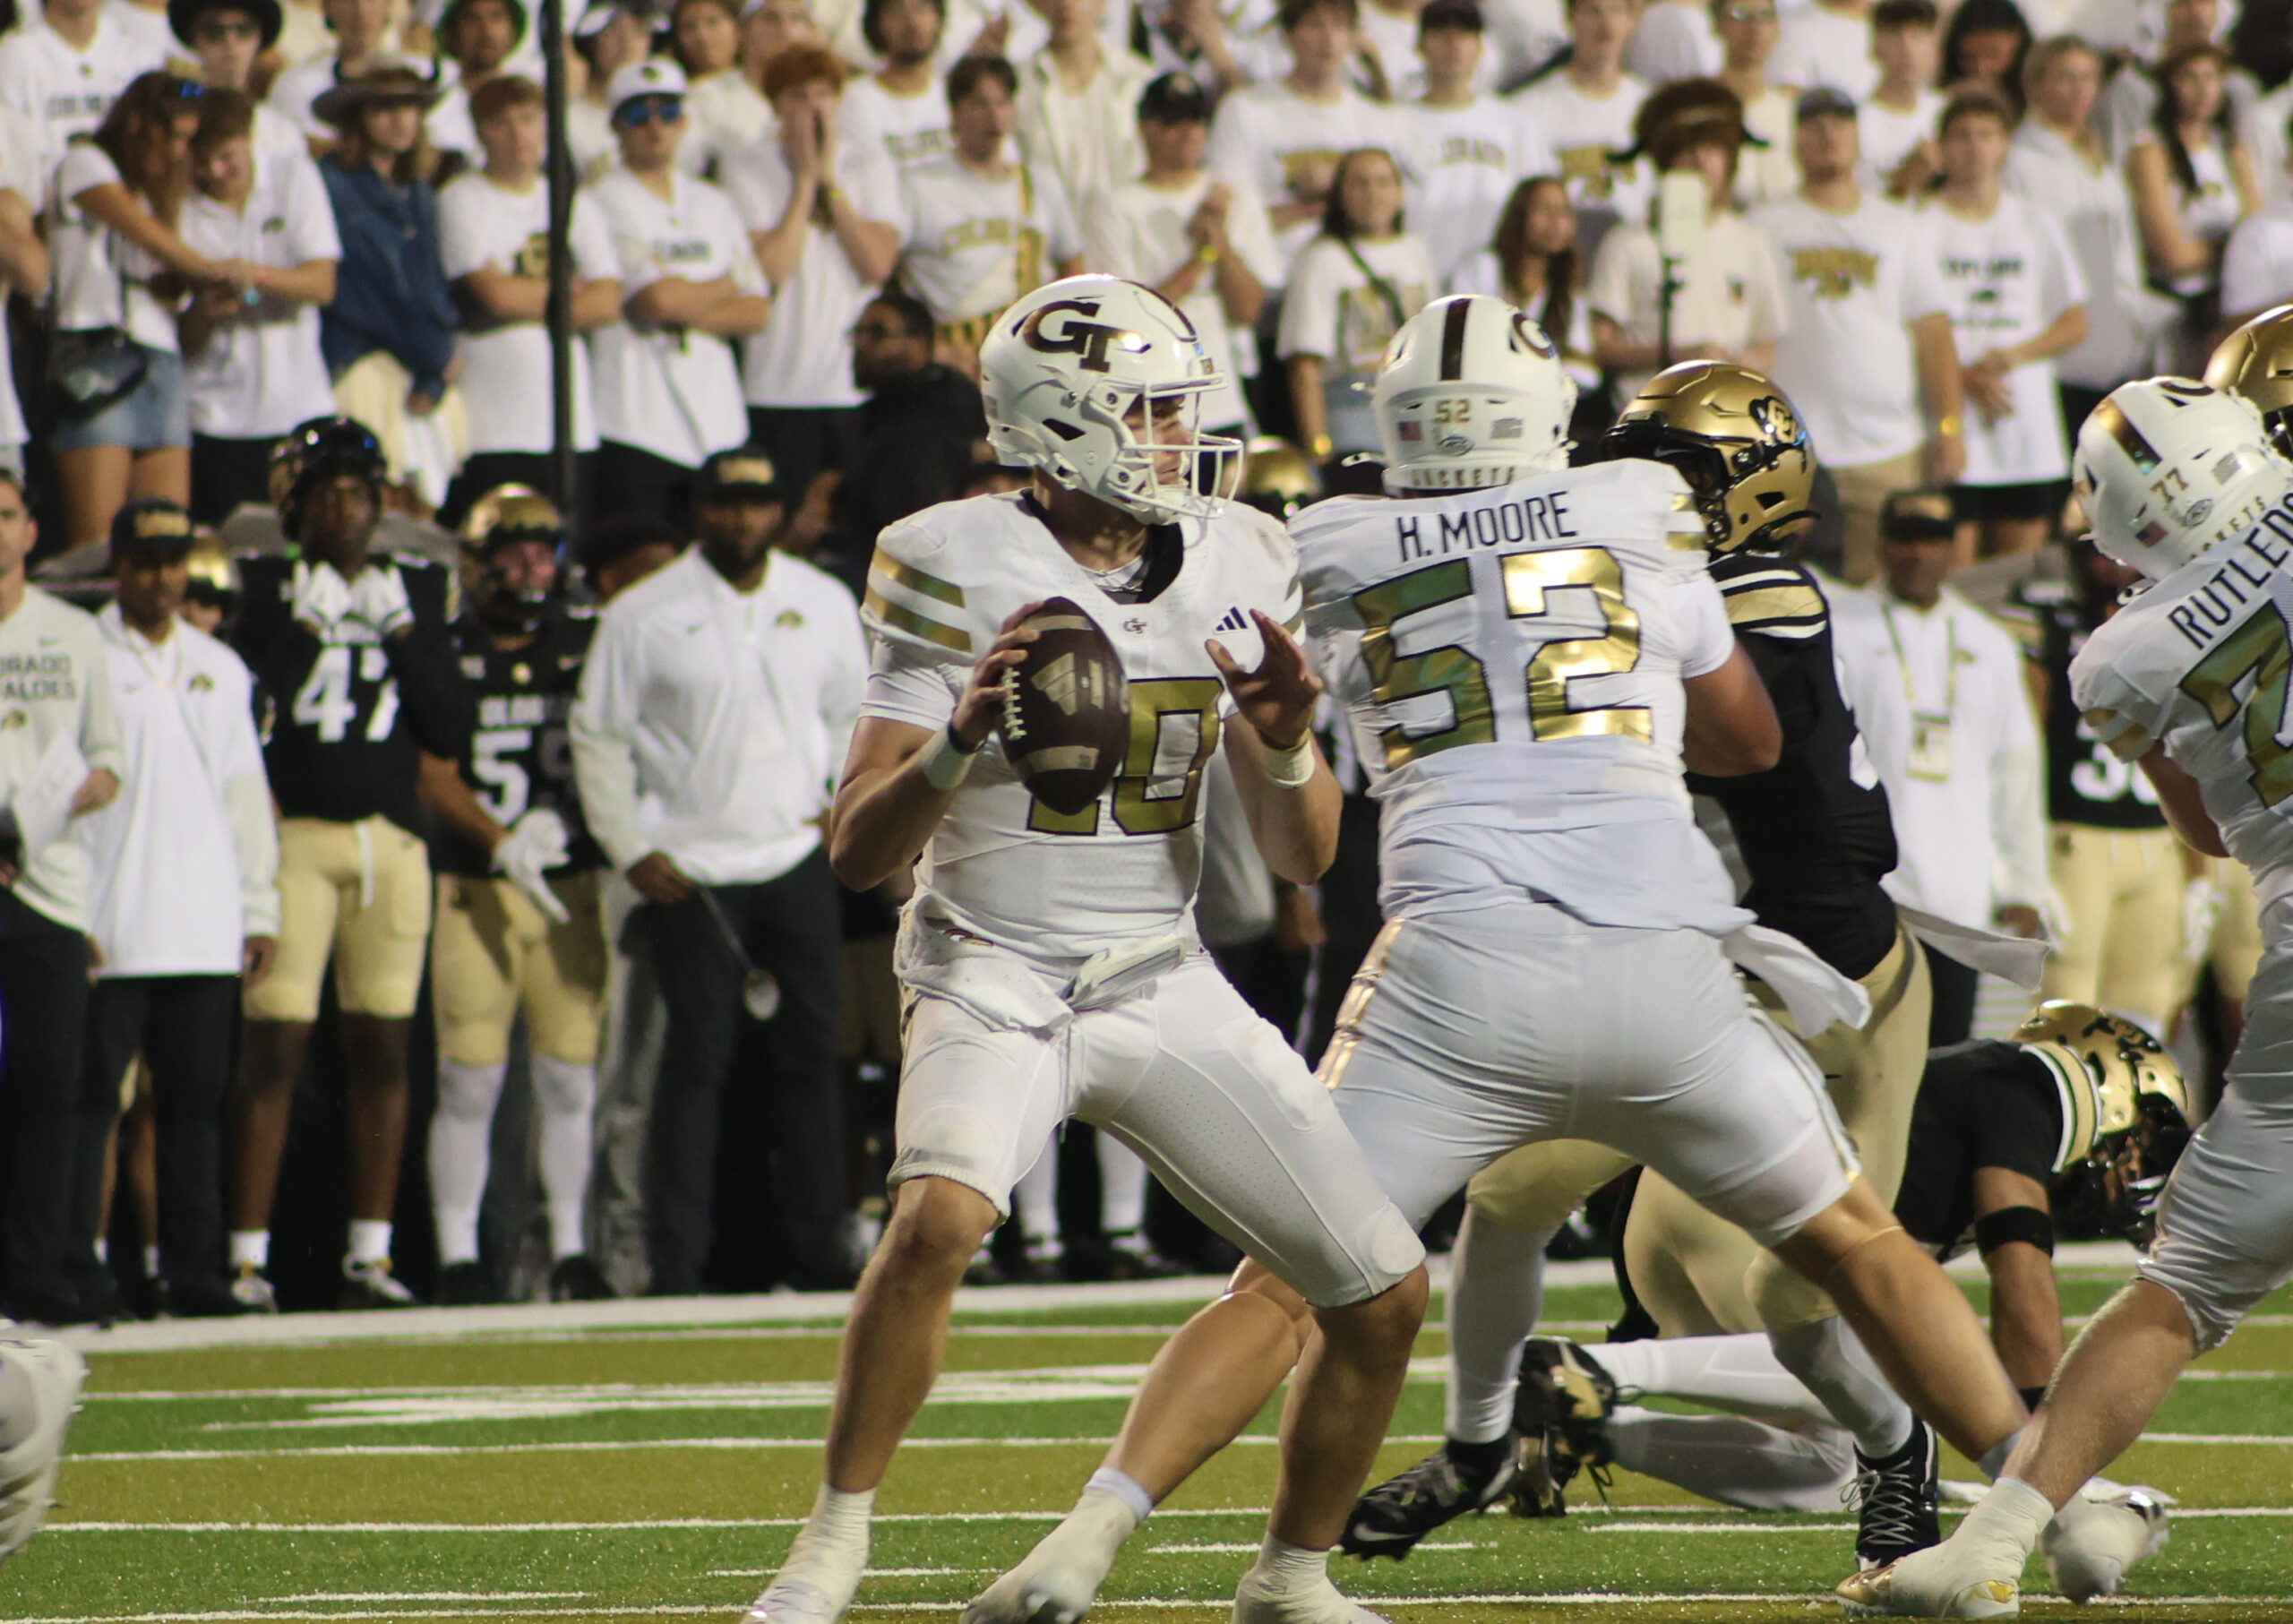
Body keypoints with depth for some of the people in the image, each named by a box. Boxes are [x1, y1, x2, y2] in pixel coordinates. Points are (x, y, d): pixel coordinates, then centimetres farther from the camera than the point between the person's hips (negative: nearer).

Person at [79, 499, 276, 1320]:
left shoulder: (220, 669, 17)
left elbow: (245, 795, 19)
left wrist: (260, 908, 12)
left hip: (205, 934, 5)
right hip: (110, 934, -4)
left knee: (197, 1104, 4)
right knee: (89, 1101, -6)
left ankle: (193, 1271, 7)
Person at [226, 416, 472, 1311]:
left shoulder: (416, 591, 13)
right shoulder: (266, 590, 2)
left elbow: (451, 731, 7)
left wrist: (405, 637, -2)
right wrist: (301, 631, -12)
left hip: (393, 836, 4)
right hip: (292, 835, -4)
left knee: (381, 1046, 4)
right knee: (274, 1044, -8)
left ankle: (371, 1253, 9)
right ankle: (247, 1256, -8)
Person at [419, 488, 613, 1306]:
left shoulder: (589, 646, 8)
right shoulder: (444, 653, 1)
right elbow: (435, 779, -4)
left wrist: (556, 819, -12)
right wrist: (501, 842, -19)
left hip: (573, 890, 2)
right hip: (478, 892, -2)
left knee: (570, 1079, 4)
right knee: (469, 1080, -4)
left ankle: (571, 1250, 13)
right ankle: (457, 1255, 2)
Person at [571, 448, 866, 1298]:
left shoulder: (825, 604, 9)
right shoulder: (644, 615, -2)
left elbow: (853, 715, 22)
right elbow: (599, 735, 0)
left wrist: (849, 805, 6)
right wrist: (630, 850, -7)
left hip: (797, 861, 4)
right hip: (690, 868, -4)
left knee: (808, 1051, 3)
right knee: (698, 1057, -8)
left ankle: (811, 1244, 9)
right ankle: (677, 1255, -6)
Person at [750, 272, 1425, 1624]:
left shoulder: (1240, 568, 2)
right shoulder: (958, 570, -11)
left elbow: (1305, 861, 5)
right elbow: (860, 849, -11)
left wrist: (1286, 748, -16)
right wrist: (965, 736, -29)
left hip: (1167, 990, 5)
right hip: (995, 985, -4)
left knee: (1387, 1294, -3)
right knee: (939, 1219, -34)